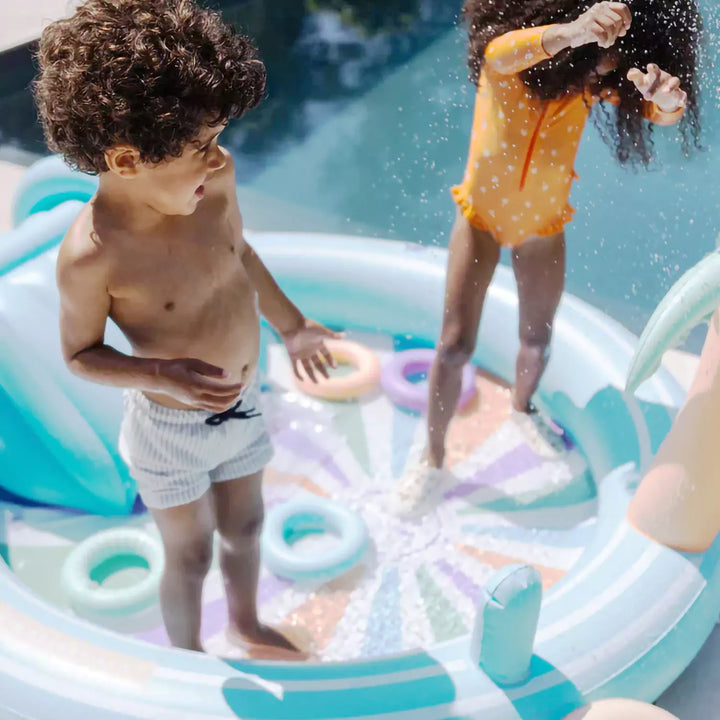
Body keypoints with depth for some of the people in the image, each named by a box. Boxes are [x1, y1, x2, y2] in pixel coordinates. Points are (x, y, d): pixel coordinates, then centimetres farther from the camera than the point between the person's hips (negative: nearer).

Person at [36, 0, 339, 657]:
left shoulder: (213, 176, -18)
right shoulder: (93, 254, -32)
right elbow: (80, 355, -14)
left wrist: (291, 325, 15)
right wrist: (163, 375, -31)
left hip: (242, 405, 5)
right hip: (171, 429, -5)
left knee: (244, 528, 26)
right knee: (190, 555, 17)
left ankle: (246, 624, 56)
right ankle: (188, 660, 47)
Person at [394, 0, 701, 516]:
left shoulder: (597, 80, -18)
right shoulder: (509, 56, -26)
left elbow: (666, 113, -31)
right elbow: (503, 54, -51)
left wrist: (667, 96, -57)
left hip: (543, 226, 3)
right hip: (482, 215, -2)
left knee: (537, 341, 17)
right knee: (455, 345, -2)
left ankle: (523, 407, 51)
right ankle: (433, 459, 18)